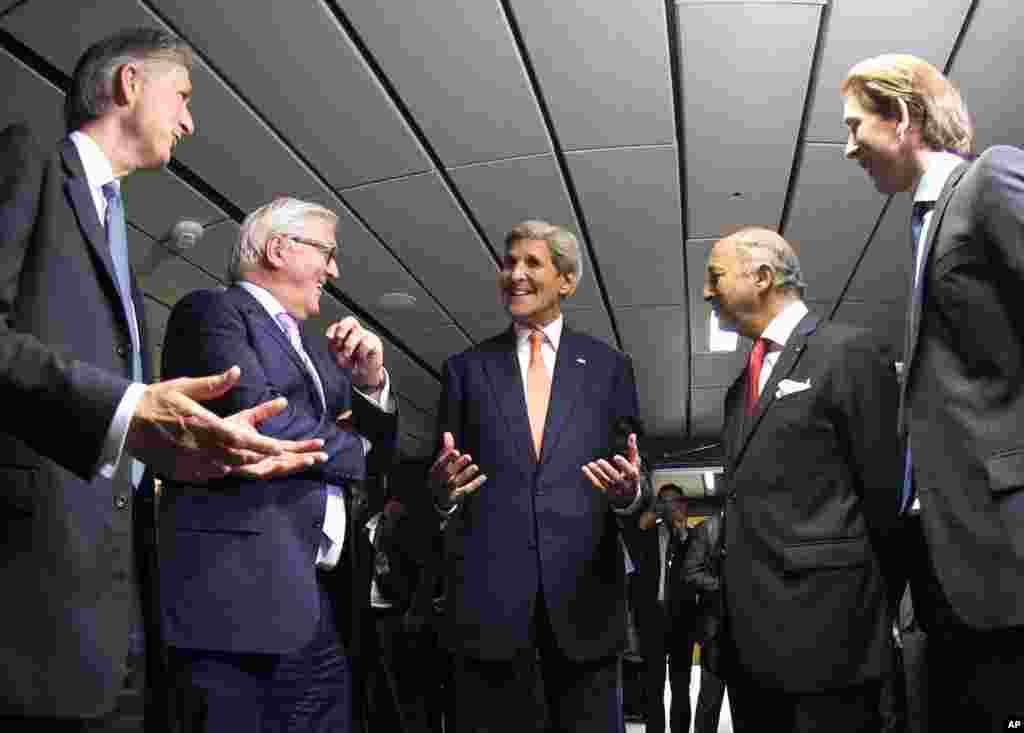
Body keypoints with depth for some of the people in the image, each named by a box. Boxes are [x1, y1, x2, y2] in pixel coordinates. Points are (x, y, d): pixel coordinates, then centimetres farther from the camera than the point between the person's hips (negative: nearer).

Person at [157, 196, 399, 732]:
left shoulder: (317, 349, 22)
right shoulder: (211, 310, -1)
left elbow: (375, 457, 22)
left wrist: (370, 381, 3)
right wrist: (348, 450, 0)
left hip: (325, 604, 8)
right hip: (242, 595, -7)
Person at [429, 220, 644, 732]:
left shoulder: (609, 366, 11)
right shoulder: (466, 367, 11)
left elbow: (631, 482, 8)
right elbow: (443, 482, 9)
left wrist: (628, 491, -14)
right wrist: (443, 488, -14)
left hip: (583, 586, 0)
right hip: (488, 589, 0)